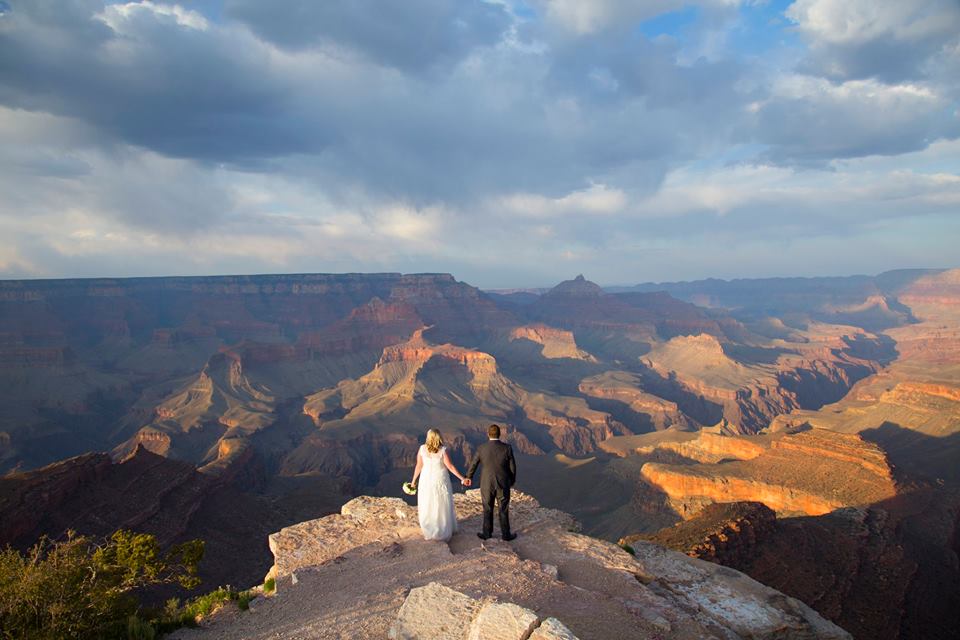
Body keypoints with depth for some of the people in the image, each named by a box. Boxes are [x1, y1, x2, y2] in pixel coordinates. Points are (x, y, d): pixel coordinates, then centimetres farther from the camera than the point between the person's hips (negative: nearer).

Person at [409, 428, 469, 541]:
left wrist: (414, 480, 7)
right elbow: (450, 467, -16)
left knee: (427, 507, 14)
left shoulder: (422, 448, -11)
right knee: (443, 506, 14)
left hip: (426, 480, 1)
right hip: (441, 480, -1)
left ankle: (429, 532, 18)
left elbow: (419, 466, -6)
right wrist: (462, 478, -10)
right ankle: (444, 531, 24)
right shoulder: (443, 450, -17)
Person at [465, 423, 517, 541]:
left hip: (486, 484, 0)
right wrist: (512, 481, 11)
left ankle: (487, 533, 29)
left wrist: (469, 477, 17)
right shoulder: (507, 448, -16)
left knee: (487, 510, 18)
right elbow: (512, 467, -7)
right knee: (503, 510, 15)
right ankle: (505, 534, 27)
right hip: (503, 484, 0)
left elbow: (473, 465, -2)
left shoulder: (481, 448, -13)